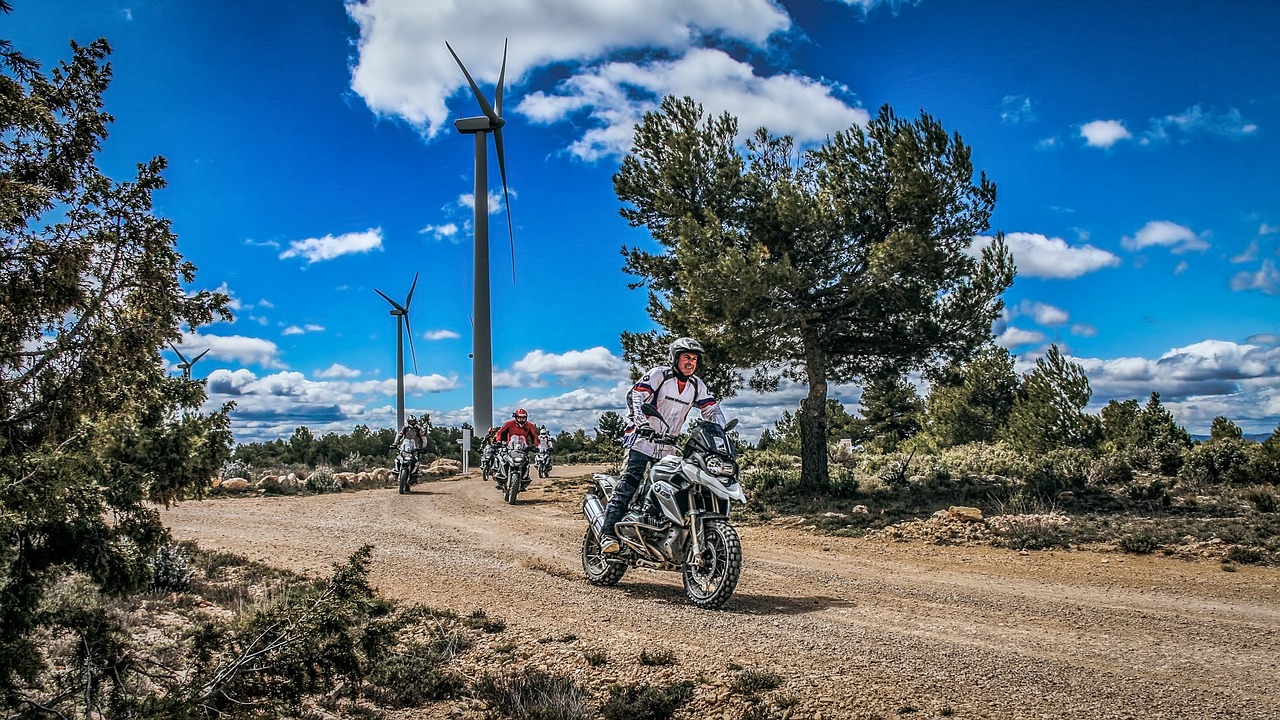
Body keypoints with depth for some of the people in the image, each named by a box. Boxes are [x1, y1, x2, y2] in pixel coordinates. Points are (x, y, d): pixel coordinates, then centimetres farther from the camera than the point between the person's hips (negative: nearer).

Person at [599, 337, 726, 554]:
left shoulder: (697, 385, 10)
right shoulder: (659, 374, -8)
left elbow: (712, 408, 13)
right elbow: (635, 395, -17)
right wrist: (642, 423, -32)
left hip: (668, 447, 6)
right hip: (642, 438, -6)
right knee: (629, 483, -16)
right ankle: (609, 534, -21)